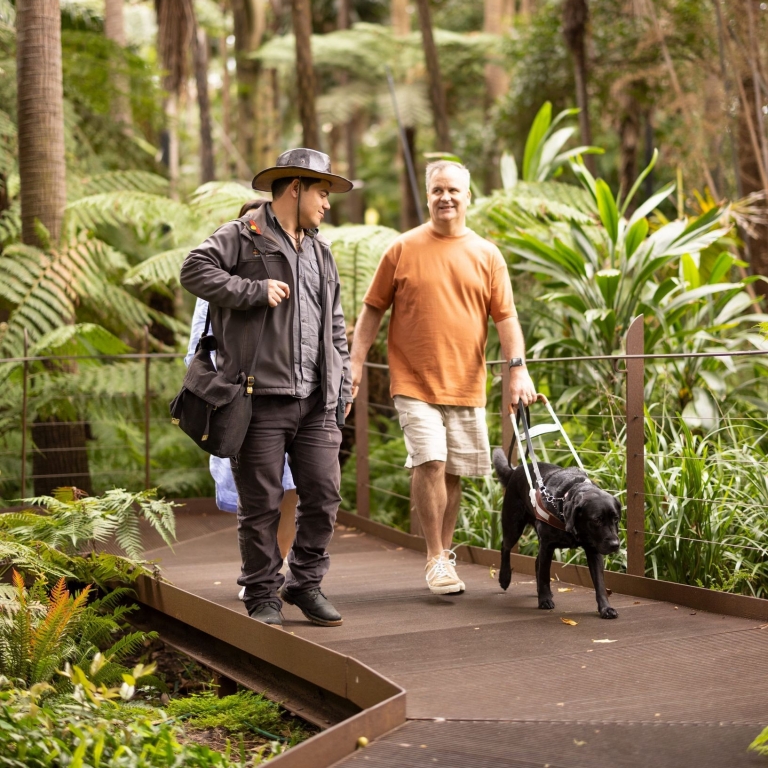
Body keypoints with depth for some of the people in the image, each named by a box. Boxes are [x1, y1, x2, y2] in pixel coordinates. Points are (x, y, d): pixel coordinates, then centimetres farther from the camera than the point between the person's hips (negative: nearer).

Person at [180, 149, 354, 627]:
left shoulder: (321, 252, 23)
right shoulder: (243, 237, 1)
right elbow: (196, 271, -13)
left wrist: (343, 384, 20)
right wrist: (256, 290, -15)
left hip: (316, 400, 6)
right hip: (261, 394, -6)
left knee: (324, 494, 3)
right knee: (261, 502, 0)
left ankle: (306, 583, 18)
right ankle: (263, 595, 10)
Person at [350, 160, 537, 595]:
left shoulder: (487, 255, 6)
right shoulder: (403, 250, 2)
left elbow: (506, 317, 3)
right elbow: (373, 310, 5)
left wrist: (518, 368, -10)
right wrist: (356, 364, 0)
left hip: (466, 384, 3)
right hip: (415, 380, -2)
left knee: (454, 471, 9)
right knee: (429, 461, -15)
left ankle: (446, 553, 23)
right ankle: (436, 559, -5)